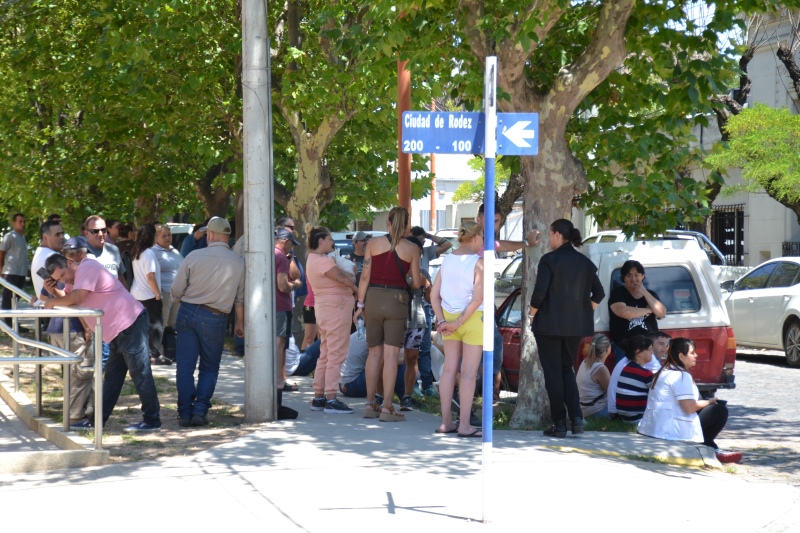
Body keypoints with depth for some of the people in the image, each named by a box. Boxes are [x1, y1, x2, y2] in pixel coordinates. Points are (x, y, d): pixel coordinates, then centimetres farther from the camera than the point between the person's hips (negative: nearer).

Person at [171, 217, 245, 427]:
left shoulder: (194, 256, -6)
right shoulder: (238, 262, -3)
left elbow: (176, 291, -1)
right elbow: (241, 297, 6)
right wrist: (240, 321, 19)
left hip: (187, 313, 0)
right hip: (215, 318, 0)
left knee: (185, 366, 6)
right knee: (209, 368, 12)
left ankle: (185, 413, 6)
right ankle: (200, 410, -1)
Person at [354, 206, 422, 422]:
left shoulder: (373, 244, 2)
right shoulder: (411, 249, -1)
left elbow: (365, 276, 1)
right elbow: (416, 283, 2)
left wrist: (360, 304, 7)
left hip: (373, 299, 2)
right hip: (397, 301, -2)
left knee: (374, 353, 13)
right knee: (390, 355, -1)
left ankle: (370, 404, 15)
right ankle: (387, 408, -5)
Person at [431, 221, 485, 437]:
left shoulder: (447, 260, 5)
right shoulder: (478, 261, -12)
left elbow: (434, 294, 4)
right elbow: (477, 298, -20)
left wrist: (442, 321, -1)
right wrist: (459, 322, -15)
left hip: (449, 317, 6)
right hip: (472, 319, -6)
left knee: (449, 369, 10)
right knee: (469, 372, -2)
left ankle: (446, 422, 12)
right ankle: (464, 425, -1)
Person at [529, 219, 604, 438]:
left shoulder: (549, 259, -11)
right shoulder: (585, 262, 8)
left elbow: (540, 292, -18)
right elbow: (598, 294, 10)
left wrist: (533, 315, -3)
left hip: (550, 325, -6)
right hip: (576, 326, 6)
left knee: (553, 373, 2)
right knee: (567, 370, 17)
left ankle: (559, 424, 2)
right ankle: (576, 418, 2)